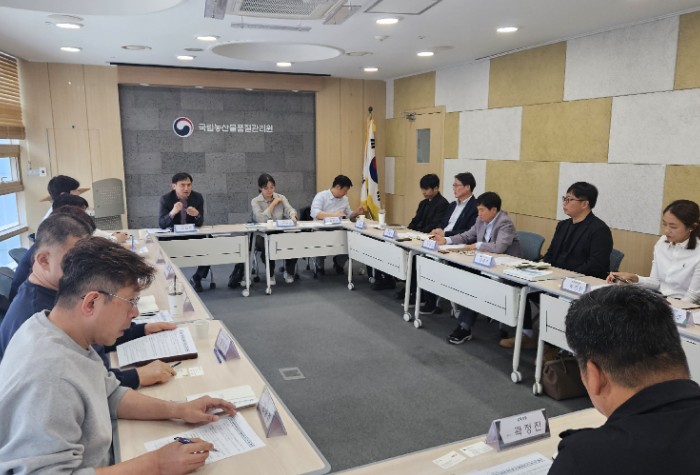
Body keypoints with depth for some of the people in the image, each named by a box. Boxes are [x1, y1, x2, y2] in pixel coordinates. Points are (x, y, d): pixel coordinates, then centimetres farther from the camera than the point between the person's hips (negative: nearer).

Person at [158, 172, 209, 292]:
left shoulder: (198, 197, -6)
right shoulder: (166, 199, -11)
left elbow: (200, 223, -6)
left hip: (193, 235, 2)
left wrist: (197, 215, -30)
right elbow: (161, 224, -19)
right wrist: (172, 212, -38)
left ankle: (197, 278, 6)